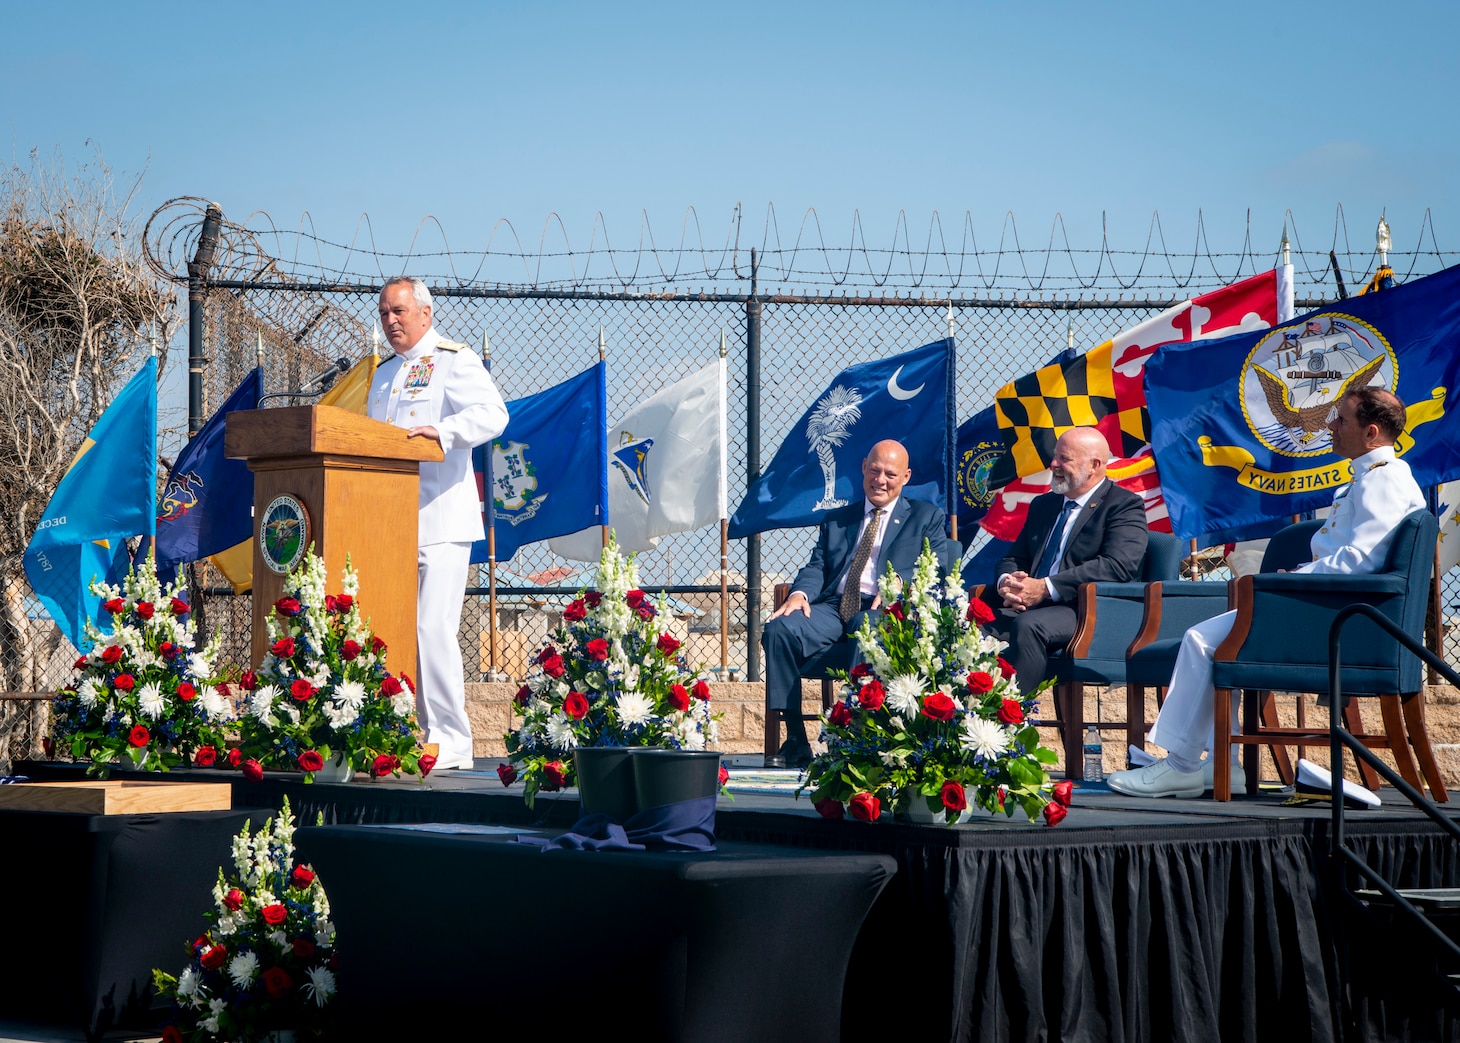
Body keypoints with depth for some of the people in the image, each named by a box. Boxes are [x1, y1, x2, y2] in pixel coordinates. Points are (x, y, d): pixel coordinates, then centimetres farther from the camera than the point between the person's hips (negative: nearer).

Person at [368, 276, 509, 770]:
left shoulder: (454, 360, -1)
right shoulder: (385, 374, 24)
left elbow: (491, 414, -18)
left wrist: (441, 430, -32)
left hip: (440, 520, -8)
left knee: (433, 628, -13)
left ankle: (450, 742, -9)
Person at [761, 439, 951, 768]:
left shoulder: (926, 518, 18)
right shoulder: (836, 520, 29)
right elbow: (817, 566, 16)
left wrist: (901, 583, -18)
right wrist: (800, 593, -8)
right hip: (832, 609, 4)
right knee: (779, 630, -27)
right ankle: (795, 742, -24)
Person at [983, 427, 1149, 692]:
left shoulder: (1125, 506, 2)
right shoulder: (1043, 505, 26)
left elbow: (1118, 565, -14)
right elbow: (1013, 558, 24)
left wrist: (1046, 588, -19)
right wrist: (1006, 581, -4)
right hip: (1027, 609, 6)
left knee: (1028, 626, -37)